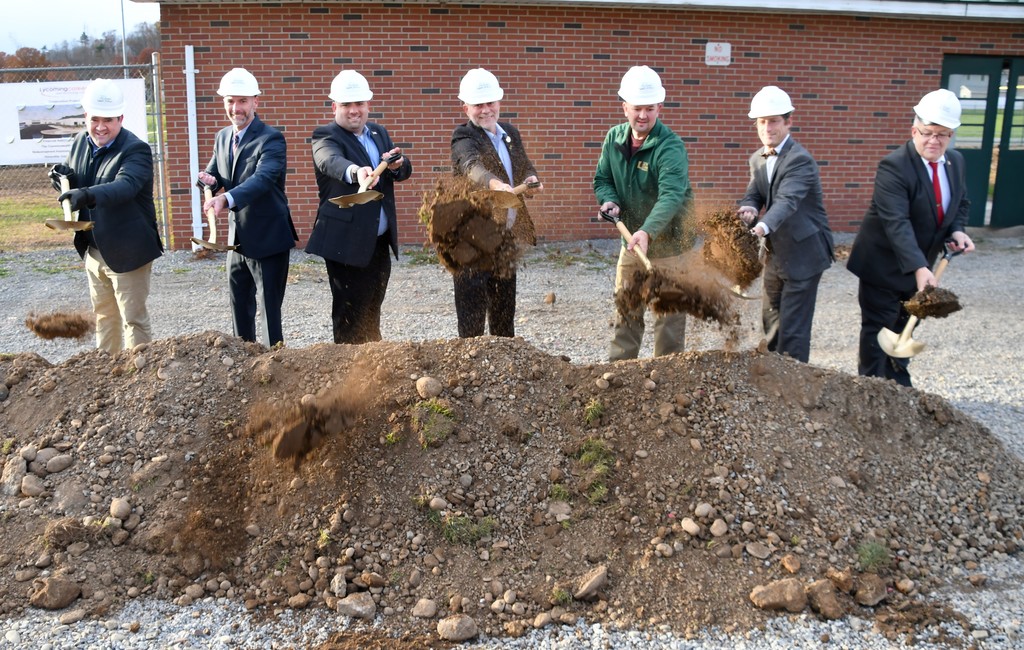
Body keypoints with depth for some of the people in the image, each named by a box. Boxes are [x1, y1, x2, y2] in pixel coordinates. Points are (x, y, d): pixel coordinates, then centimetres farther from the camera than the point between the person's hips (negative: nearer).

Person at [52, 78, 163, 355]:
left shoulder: (136, 149, -18)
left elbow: (126, 185, -36)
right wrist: (64, 178, -12)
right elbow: (72, 186, 13)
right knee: (103, 316, 19)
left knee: (133, 319, 1)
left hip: (126, 251, -8)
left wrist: (89, 194, -53)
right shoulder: (80, 143, 5)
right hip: (93, 249, 8)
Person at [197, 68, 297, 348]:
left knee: (268, 311, -2)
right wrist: (210, 180, -10)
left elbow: (263, 179, -33)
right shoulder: (222, 137, 7)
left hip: (267, 240, -7)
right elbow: (215, 175, 16)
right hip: (237, 239, 8)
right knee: (239, 309, 17)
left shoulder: (271, 139, -17)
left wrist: (227, 198, -49)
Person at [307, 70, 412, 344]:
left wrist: (397, 164, -21)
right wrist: (355, 172, -53)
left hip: (380, 241, 7)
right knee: (350, 317, -1)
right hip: (347, 243, -6)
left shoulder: (379, 133, 12)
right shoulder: (325, 136, -8)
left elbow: (404, 170, 4)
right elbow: (332, 161, -30)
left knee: (372, 312, 17)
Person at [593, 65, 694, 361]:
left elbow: (671, 195, -36)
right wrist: (610, 201, -14)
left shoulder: (670, 147, -22)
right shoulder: (614, 138, 0)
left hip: (668, 243, -6)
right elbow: (602, 179, 10)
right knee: (625, 312, 15)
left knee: (669, 317, 2)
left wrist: (647, 231, -52)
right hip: (631, 239, 6)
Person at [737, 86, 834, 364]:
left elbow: (787, 201, -35)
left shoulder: (800, 159, -20)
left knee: (793, 329, -7)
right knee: (771, 322, 19)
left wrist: (762, 226, -54)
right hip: (775, 254, 9)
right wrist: (749, 209, -24)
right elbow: (753, 195, 1)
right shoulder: (757, 159, 7)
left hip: (803, 255, -8)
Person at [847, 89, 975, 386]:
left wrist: (956, 230, -8)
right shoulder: (894, 166, -24)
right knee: (878, 329, 4)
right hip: (885, 266, -7)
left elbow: (960, 204, 16)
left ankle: (899, 382, 37)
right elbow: (897, 223, -34)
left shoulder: (956, 162, 0)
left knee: (904, 327, 21)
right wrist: (919, 268, -44)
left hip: (919, 264, 7)